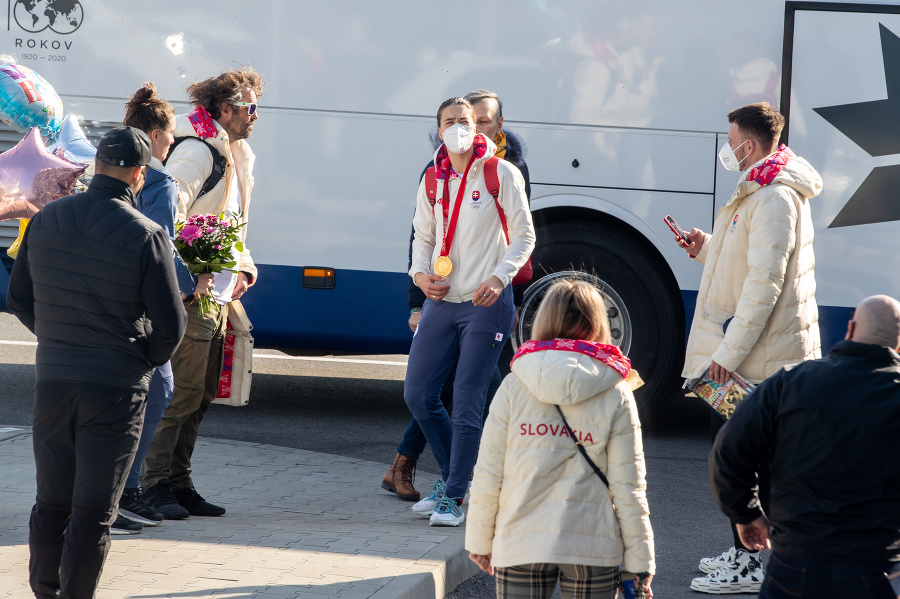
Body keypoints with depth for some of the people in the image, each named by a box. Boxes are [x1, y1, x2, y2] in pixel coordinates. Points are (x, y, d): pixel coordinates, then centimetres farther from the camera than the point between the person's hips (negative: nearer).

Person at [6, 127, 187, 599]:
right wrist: (148, 360, 11)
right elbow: (171, 324, -9)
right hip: (116, 387, -4)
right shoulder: (146, 236, -13)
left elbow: (19, 299, 10)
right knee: (93, 512, 1)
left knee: (51, 502, 16)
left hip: (52, 379, 4)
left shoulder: (45, 220, 1)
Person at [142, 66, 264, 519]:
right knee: (182, 393, -9)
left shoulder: (233, 156, 20)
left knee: (200, 396, 12)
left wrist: (243, 268, 14)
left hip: (218, 295, 10)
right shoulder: (197, 152, -12)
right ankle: (156, 486, -3)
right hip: (191, 295, -10)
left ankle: (179, 484, 19)